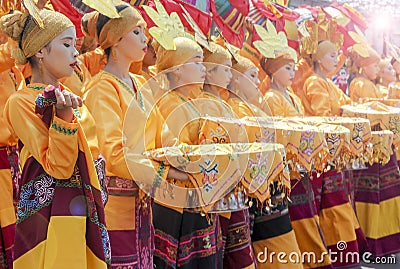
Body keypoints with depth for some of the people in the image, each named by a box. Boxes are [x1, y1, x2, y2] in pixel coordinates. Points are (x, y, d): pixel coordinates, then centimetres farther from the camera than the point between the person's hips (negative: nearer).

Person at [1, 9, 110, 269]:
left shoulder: (67, 96, 12)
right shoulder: (21, 102, -9)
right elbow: (58, 167, -18)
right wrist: (64, 117, -27)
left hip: (83, 210, 7)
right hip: (47, 213, -7)